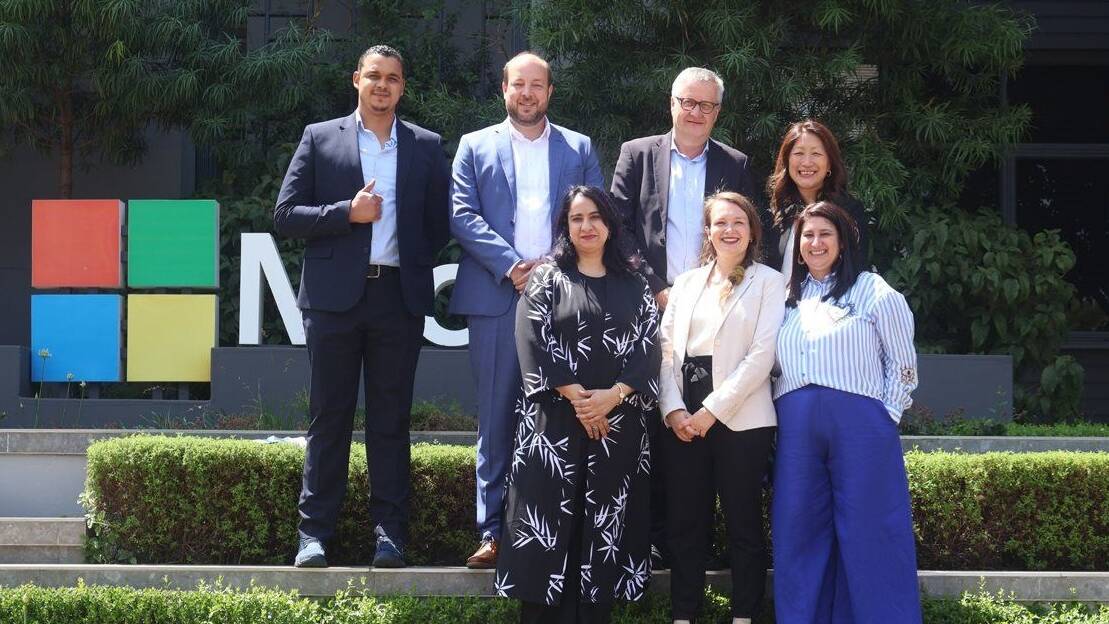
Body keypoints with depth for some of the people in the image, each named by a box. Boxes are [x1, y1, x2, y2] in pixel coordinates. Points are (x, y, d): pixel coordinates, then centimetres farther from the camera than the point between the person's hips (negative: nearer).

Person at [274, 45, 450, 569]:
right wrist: (347, 212, -10)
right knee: (329, 416, 2)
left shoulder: (426, 147, 10)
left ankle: (389, 531, 7)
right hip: (334, 295, -1)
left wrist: (417, 265, 1)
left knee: (391, 418, 4)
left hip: (399, 297, 1)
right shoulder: (320, 139, 6)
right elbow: (285, 215, 1)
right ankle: (315, 532, 5)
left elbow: (439, 224, 13)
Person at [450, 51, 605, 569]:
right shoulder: (476, 147, 12)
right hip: (496, 299, -1)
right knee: (496, 419, -1)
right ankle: (493, 531, 2)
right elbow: (463, 215, 1)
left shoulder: (579, 150, 15)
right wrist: (511, 266, -11)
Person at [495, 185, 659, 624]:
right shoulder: (546, 280, 6)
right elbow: (533, 344, -5)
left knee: (604, 525, 1)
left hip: (619, 425, 2)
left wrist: (612, 396, -13)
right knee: (550, 519, -5)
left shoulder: (634, 287, 12)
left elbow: (649, 350, 2)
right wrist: (577, 397, -14)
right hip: (555, 422, -2)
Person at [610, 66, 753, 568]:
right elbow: (619, 230, 2)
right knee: (653, 425, -2)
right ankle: (655, 535, 3)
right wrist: (656, 291, -6)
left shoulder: (734, 166, 11)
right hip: (651, 309, -1)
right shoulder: (637, 155, 8)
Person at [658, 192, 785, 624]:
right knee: (684, 523, 4)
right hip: (683, 420, 4)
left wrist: (712, 410, -13)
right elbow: (667, 349, 8)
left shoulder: (768, 283, 2)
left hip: (740, 420, -4)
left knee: (743, 523, 1)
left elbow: (761, 356, -8)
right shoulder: (686, 283, 15)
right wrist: (674, 409, -8)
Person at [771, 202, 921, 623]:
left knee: (868, 533, -4)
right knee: (798, 534, 6)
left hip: (859, 425, -4)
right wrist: (789, 414, 7)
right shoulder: (787, 296, 17)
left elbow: (902, 363, 3)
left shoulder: (872, 291, 3)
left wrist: (886, 415, -1)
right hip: (796, 428, 5)